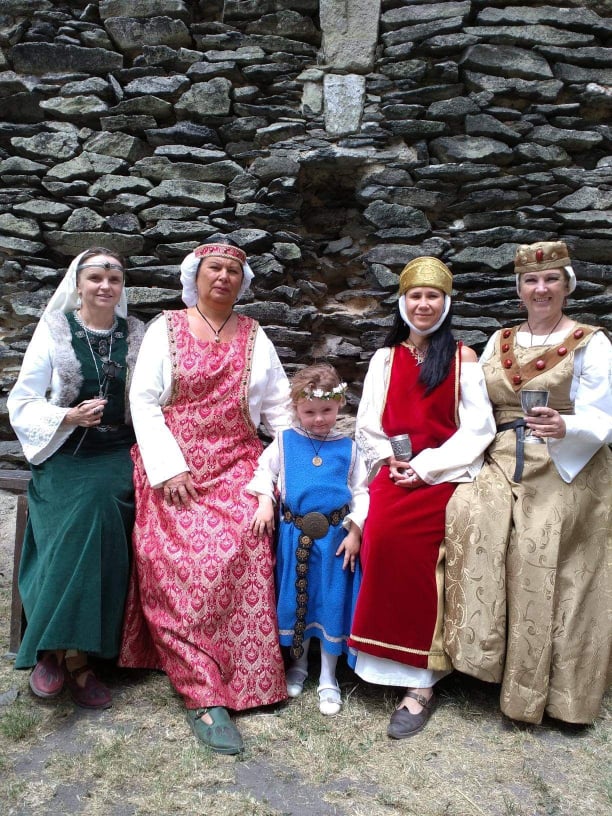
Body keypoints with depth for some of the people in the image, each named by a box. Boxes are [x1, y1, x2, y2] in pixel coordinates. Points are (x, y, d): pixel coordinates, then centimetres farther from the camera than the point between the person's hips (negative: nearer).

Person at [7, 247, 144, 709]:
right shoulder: (53, 330, 3)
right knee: (88, 511, -30)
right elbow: (22, 404, 1)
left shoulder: (138, 336, 9)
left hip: (119, 455, 1)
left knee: (99, 505, -29)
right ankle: (75, 657, -20)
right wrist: (69, 416, -16)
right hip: (65, 454, -1)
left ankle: (64, 650, -18)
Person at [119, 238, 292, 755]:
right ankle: (204, 693, -15)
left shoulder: (254, 337, 14)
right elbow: (144, 401, 1)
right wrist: (168, 468, -10)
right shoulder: (165, 329, 9)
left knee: (236, 551, -22)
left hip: (236, 464, 1)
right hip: (173, 466, -1)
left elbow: (279, 408, 12)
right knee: (177, 556, -21)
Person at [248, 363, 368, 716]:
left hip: (335, 535, 0)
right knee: (295, 598, 12)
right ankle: (299, 665, 35)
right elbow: (264, 471, 8)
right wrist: (265, 501, -8)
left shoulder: (348, 447, 0)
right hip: (294, 535, 1)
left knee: (332, 601, 6)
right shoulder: (285, 441, 1)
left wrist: (355, 530, -6)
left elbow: (360, 491, 2)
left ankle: (328, 677, 24)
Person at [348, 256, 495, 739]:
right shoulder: (385, 358, 16)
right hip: (396, 472, 3)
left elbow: (477, 428, -2)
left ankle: (418, 681, -15)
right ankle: (419, 676, -10)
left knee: (392, 535, -26)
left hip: (445, 475, -3)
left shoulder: (463, 358, 6)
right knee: (380, 532, -24)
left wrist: (427, 466, -12)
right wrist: (392, 462, -3)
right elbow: (369, 426, 14)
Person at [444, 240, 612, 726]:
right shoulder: (499, 343, 13)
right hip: (504, 467, 4)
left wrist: (564, 427, -27)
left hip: (567, 474, -3)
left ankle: (541, 689, 9)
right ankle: (491, 655, -8)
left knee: (543, 572, -13)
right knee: (469, 511, -22)